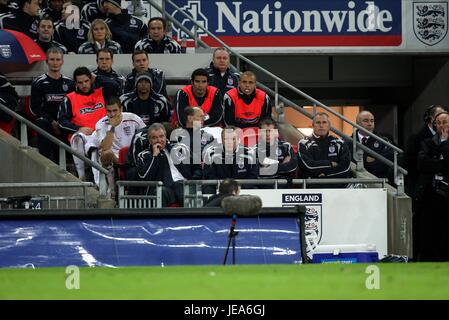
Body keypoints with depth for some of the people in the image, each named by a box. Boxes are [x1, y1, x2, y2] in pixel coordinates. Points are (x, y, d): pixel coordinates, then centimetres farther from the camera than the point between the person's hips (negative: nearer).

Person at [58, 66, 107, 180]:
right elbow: (62, 120, 3)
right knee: (78, 138, -37)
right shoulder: (70, 99, 12)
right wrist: (79, 129, -12)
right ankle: (81, 176, -35)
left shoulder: (101, 93, 18)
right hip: (81, 135, -1)